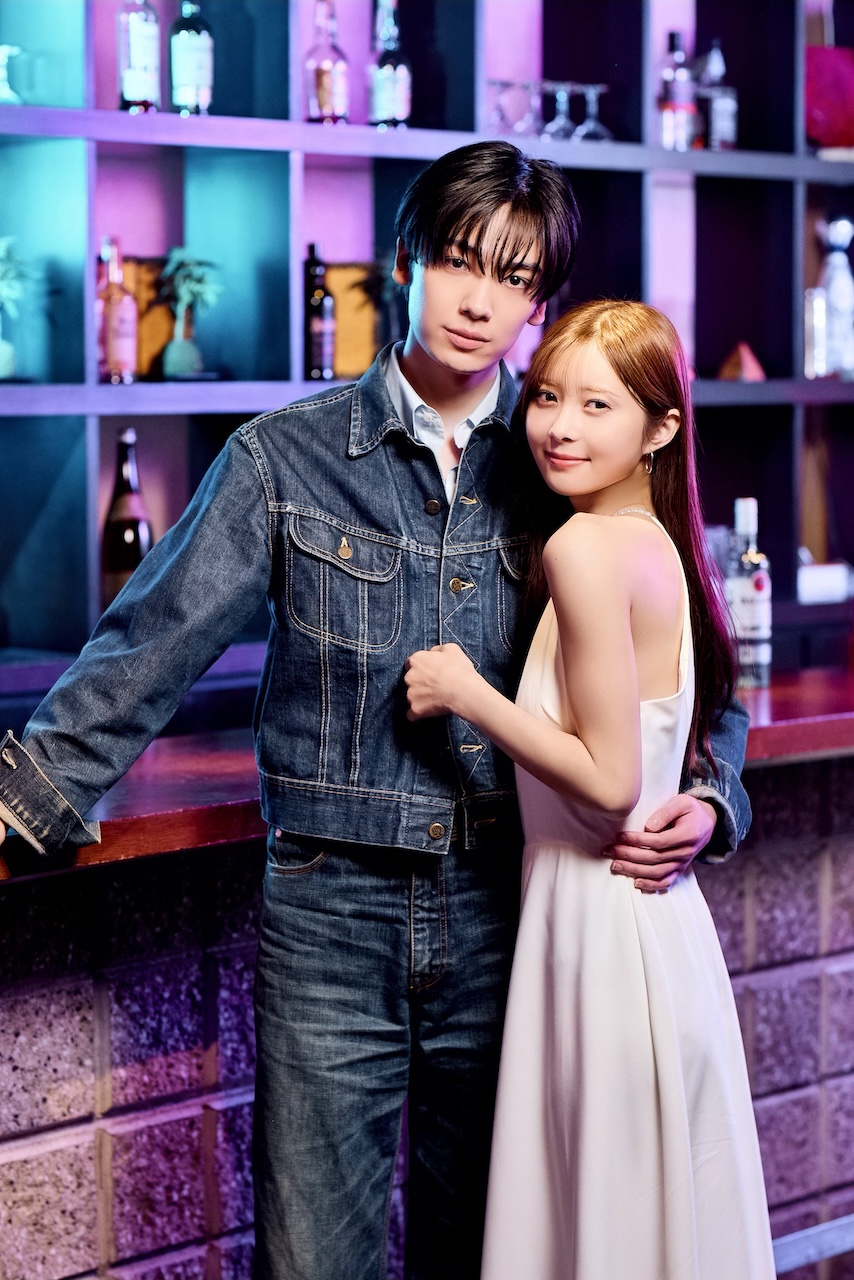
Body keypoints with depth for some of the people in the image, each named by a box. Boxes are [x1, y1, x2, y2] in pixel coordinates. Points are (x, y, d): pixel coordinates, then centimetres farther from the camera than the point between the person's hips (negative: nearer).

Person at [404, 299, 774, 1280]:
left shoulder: (584, 547, -18)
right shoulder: (658, 542, 9)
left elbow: (610, 782, -19)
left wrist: (467, 695, -12)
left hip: (603, 919, -9)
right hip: (657, 911, 9)